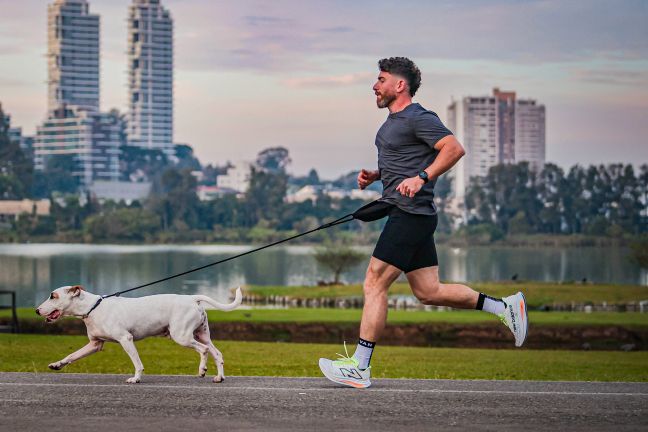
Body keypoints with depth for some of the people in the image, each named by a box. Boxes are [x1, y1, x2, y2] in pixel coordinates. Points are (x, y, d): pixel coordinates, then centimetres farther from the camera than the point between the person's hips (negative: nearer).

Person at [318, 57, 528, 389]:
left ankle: (359, 367, -7)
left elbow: (454, 149, -20)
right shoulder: (392, 122, 20)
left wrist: (421, 178, -28)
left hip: (411, 214, -10)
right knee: (429, 292, 11)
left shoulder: (419, 118, -11)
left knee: (374, 284, -10)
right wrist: (375, 175, 15)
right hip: (406, 215, 10)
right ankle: (504, 307, 18)